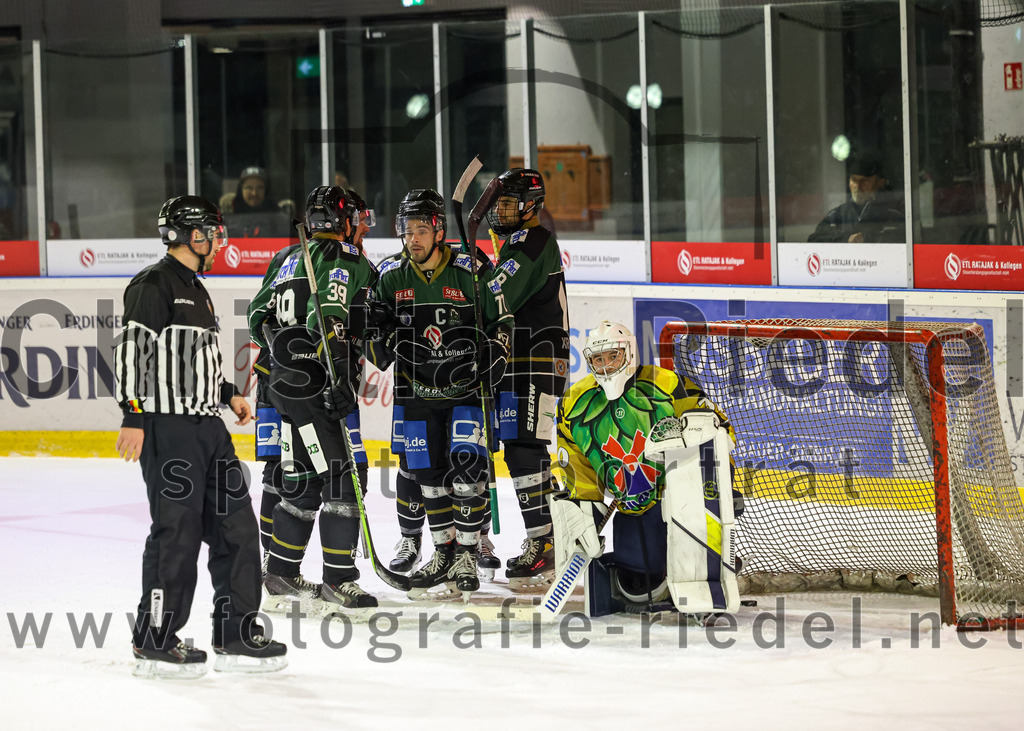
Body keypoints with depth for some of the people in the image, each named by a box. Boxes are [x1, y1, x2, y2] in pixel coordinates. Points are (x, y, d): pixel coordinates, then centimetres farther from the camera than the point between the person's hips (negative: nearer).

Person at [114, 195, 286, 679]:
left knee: (235, 525, 8)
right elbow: (133, 350, -17)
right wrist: (133, 416, -22)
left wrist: (227, 393, 20)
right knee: (177, 530, -8)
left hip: (206, 426, 10)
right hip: (167, 426, -10)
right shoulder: (154, 285, -10)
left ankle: (236, 634, 16)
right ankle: (154, 640, 0)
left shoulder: (195, 290, 21)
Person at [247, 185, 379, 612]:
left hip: (287, 384, 9)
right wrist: (343, 380, -22)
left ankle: (280, 575, 20)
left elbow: (259, 316, 18)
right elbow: (327, 320, -23)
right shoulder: (346, 261, -10)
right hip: (318, 387, -9)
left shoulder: (292, 260, 16)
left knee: (305, 481, 16)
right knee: (342, 477, -6)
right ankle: (338, 580, -7)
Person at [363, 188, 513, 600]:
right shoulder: (391, 278, 1)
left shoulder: (470, 273, -7)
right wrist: (379, 346, -12)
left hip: (464, 387, -3)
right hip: (417, 392, 3)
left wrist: (494, 356, -12)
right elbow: (375, 328, 9)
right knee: (429, 475, 7)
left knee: (467, 468, -12)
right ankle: (443, 554, 21)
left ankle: (467, 555, -2)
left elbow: (500, 321, 2)